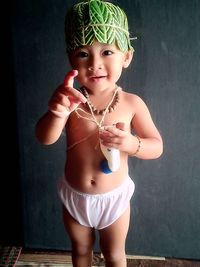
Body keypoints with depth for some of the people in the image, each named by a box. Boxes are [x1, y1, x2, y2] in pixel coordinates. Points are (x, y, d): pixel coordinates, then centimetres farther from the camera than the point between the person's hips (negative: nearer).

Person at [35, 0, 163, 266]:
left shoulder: (132, 103, -18)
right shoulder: (72, 100, -18)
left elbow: (157, 146, -9)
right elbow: (45, 138, -28)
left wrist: (132, 144, -32)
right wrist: (57, 112, -50)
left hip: (114, 197, -1)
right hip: (74, 196, 1)